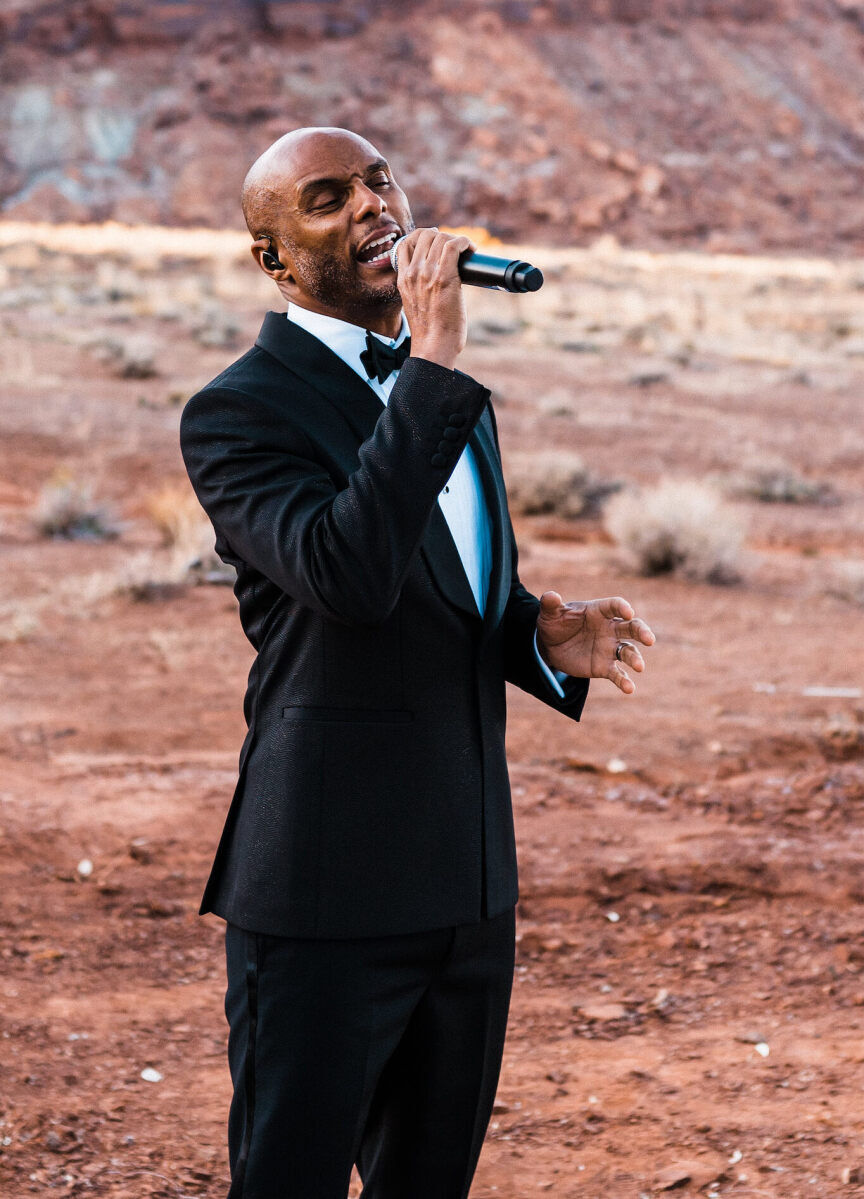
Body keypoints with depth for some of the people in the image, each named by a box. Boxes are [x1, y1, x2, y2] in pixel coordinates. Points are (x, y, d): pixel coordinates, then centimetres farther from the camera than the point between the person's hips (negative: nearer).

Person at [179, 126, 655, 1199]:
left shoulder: (436, 389, 14)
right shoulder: (238, 412, -11)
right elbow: (349, 575, -29)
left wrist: (543, 636, 2)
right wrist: (432, 362, -27)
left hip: (470, 885, 7)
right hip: (328, 887, -7)